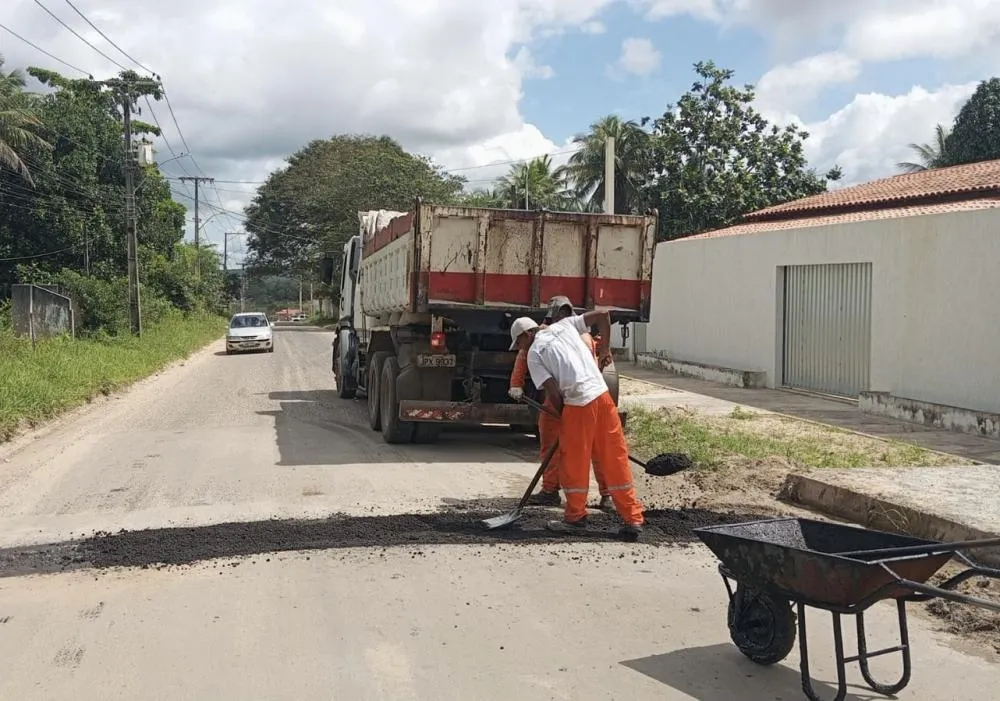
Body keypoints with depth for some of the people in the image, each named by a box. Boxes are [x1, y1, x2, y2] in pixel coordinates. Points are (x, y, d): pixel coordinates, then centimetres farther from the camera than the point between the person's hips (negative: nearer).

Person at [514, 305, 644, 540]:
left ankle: (576, 518, 24)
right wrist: (604, 347, 24)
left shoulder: (534, 354, 2)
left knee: (574, 464, 11)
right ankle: (633, 520, 12)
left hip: (578, 404, -5)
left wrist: (562, 416, 12)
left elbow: (553, 393, -5)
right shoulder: (564, 325, 16)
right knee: (616, 460, 9)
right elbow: (603, 315, 17)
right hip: (602, 397, 5)